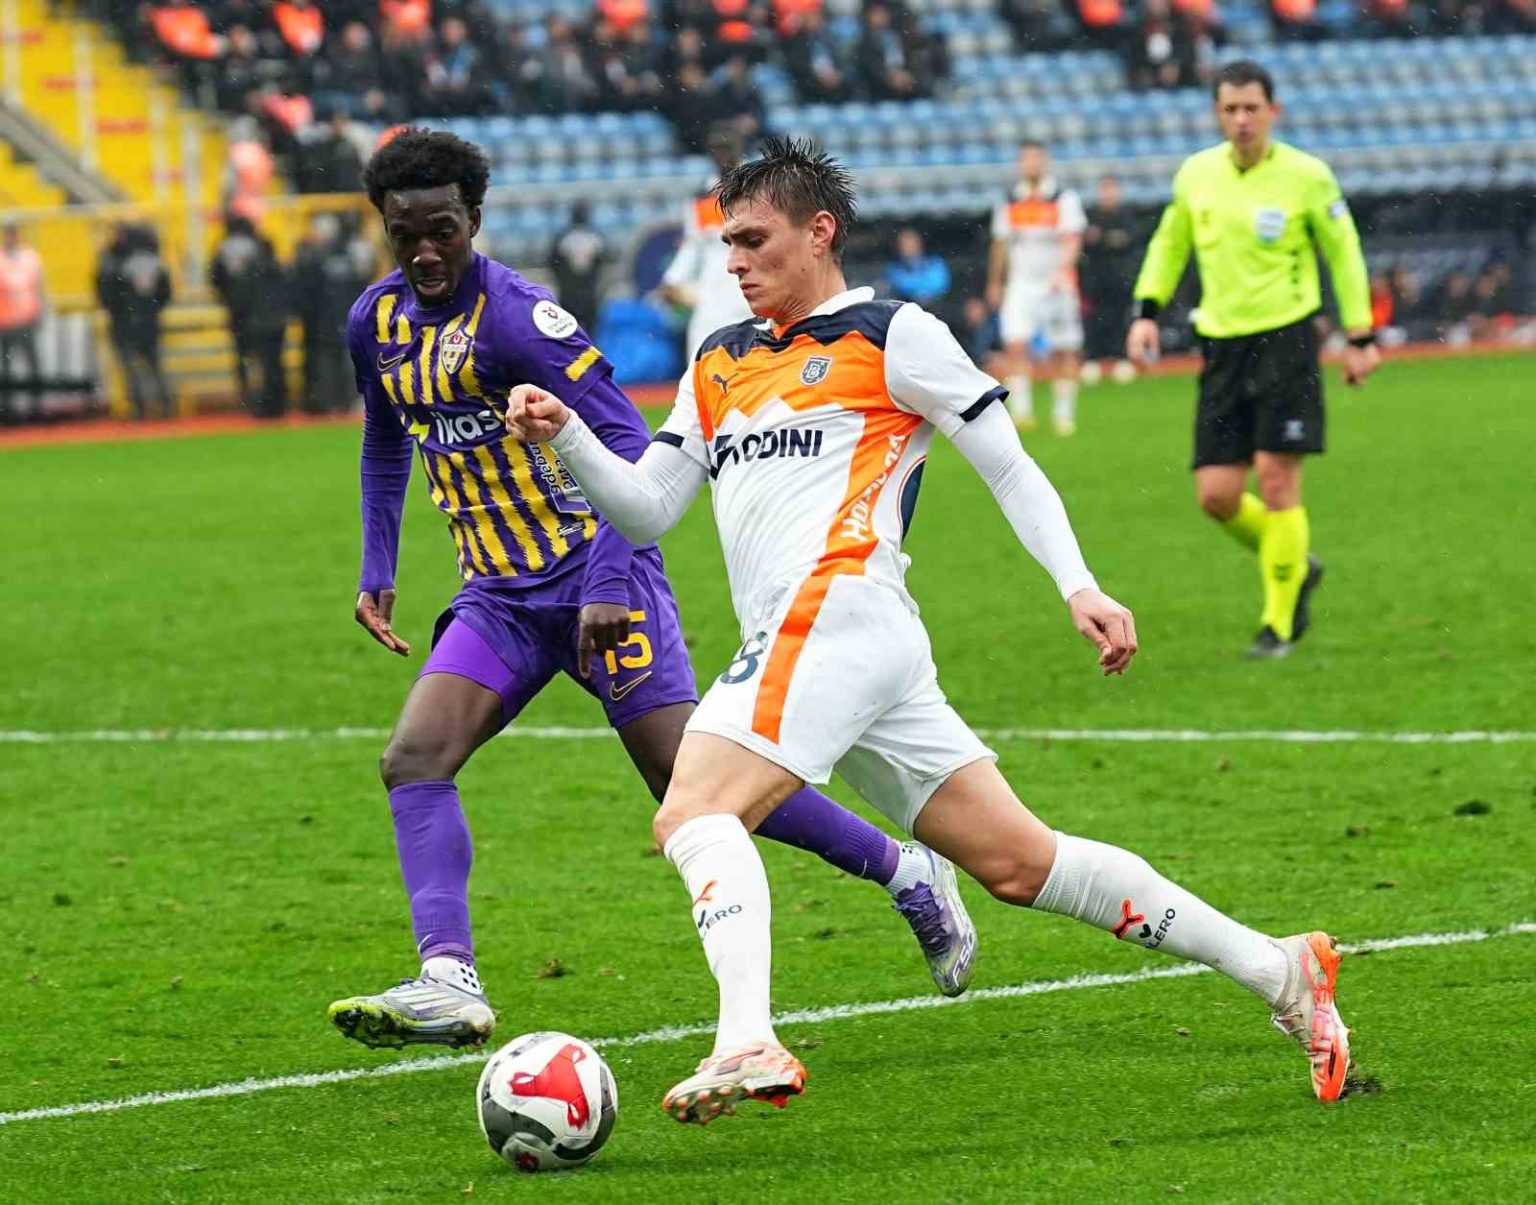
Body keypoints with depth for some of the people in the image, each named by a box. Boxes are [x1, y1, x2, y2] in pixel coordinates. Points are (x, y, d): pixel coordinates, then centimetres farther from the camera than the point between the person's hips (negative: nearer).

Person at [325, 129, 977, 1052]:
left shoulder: (513, 316, -17)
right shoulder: (377, 321, 7)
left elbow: (626, 442, -20)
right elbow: (387, 445, 27)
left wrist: (608, 584, -26)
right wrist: (377, 571, 20)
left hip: (594, 576, -7)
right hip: (498, 598, 7)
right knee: (414, 759, -13)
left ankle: (908, 872, 6)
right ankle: (450, 982, -21)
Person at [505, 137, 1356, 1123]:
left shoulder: (891, 334, 5)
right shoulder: (720, 364, 26)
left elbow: (1009, 467, 4)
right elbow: (647, 510, 23)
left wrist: (1080, 586, -7)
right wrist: (566, 436, 6)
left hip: (836, 610, -7)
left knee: (694, 814, -23)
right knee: (1020, 864, 5)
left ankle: (748, 1044, -39)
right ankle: (1280, 972, 8)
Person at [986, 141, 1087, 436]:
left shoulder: (1064, 200, -3)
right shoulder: (1010, 204, 9)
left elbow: (1071, 241, -13)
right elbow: (1001, 246, 19)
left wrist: (1060, 273, -30)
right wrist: (995, 284, 25)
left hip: (1057, 286, -2)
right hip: (1021, 286, 2)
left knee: (1062, 353, 4)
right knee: (1016, 345, -15)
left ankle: (1063, 412, 14)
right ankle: (1020, 409, -16)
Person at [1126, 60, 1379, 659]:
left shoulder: (1306, 176, -6)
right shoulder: (1196, 174, 4)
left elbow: (1344, 252, 4)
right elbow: (1169, 244, 20)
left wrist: (1360, 337, 3)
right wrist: (1146, 311, 8)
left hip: (1285, 339, -4)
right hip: (1221, 343, 4)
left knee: (1276, 478, -9)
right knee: (1217, 496, -1)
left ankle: (1278, 623, 3)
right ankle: (1295, 566, 26)